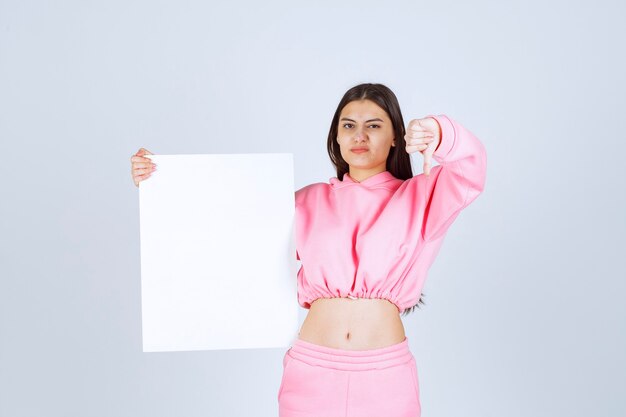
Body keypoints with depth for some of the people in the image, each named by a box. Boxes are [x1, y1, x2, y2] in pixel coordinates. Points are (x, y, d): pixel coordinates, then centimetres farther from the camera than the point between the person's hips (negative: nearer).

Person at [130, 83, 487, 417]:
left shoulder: (419, 196, 5)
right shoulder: (308, 202, 11)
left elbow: (470, 168, -12)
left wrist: (439, 134, -34)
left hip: (386, 373, -1)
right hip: (312, 370, 1)